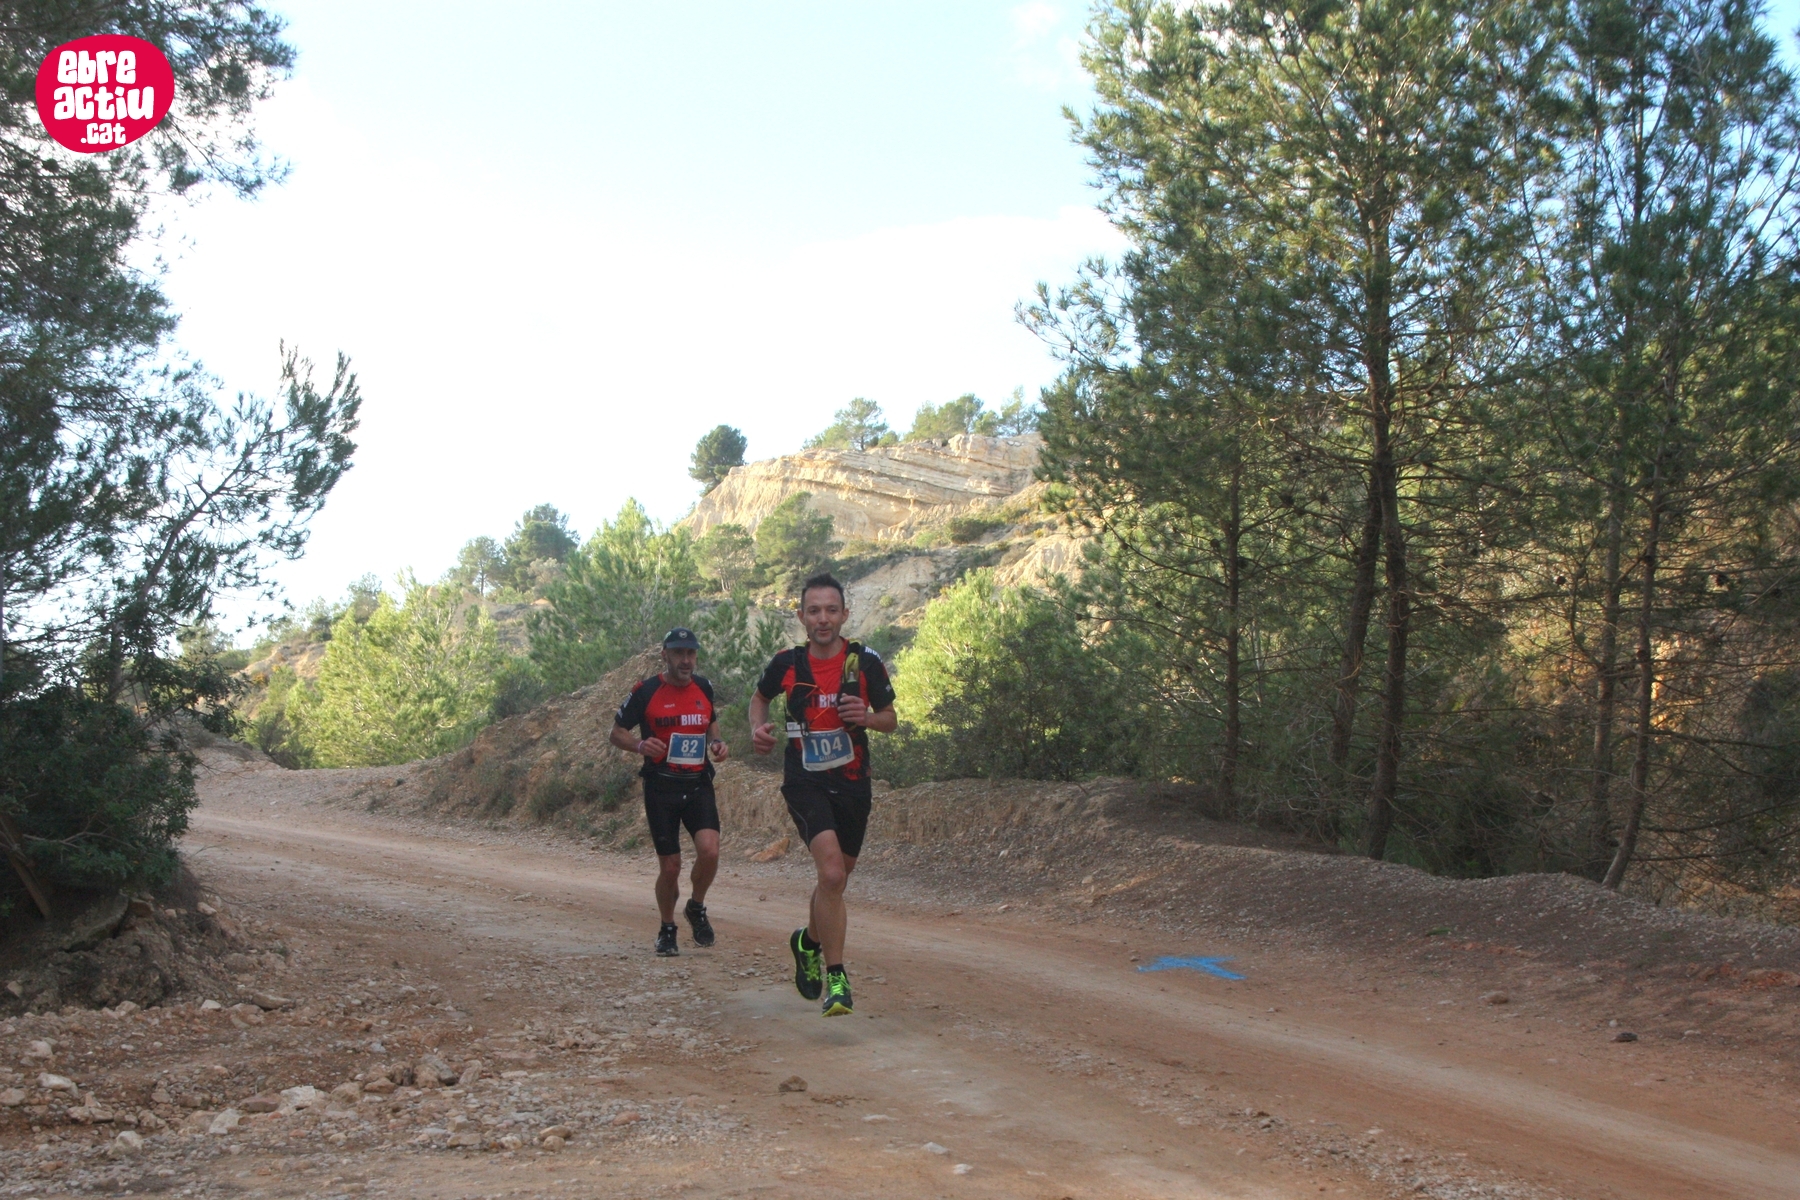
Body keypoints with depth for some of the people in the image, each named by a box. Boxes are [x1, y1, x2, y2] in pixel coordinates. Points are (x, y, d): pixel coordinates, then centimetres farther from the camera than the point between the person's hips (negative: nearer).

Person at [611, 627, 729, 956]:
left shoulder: (704, 688, 7)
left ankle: (696, 908, 9)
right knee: (670, 866, -1)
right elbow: (617, 732, 1)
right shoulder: (646, 692, -6)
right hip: (661, 788, -3)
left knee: (709, 850, -19)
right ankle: (667, 929, 25)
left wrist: (716, 744, 2)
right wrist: (640, 745, -19)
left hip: (699, 784, 3)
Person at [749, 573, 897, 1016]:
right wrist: (758, 728, -4)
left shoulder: (866, 662, -4)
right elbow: (760, 697, 17)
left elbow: (891, 720, 6)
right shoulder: (787, 664, -4)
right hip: (805, 781, -3)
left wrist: (867, 717, -16)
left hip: (853, 783, 3)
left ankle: (810, 941, 47)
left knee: (836, 878, 17)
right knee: (832, 873, -23)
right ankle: (835, 977, -13)